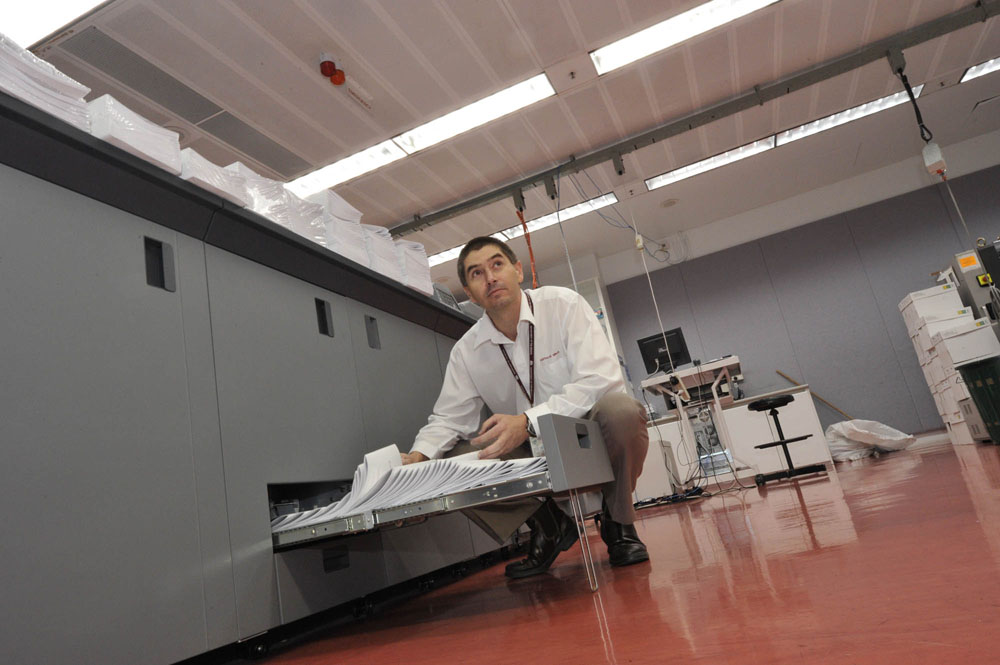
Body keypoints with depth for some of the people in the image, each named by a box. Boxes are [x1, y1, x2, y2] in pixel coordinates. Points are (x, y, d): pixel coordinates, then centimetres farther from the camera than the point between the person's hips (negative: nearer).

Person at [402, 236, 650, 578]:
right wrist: (418, 455, -20)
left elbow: (601, 378, -23)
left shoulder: (564, 305, -11)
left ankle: (618, 523, -6)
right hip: (534, 454, 3)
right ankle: (547, 524, 5)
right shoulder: (466, 351, 0)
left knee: (620, 409, -36)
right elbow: (448, 418, 3)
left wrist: (528, 421, -33)